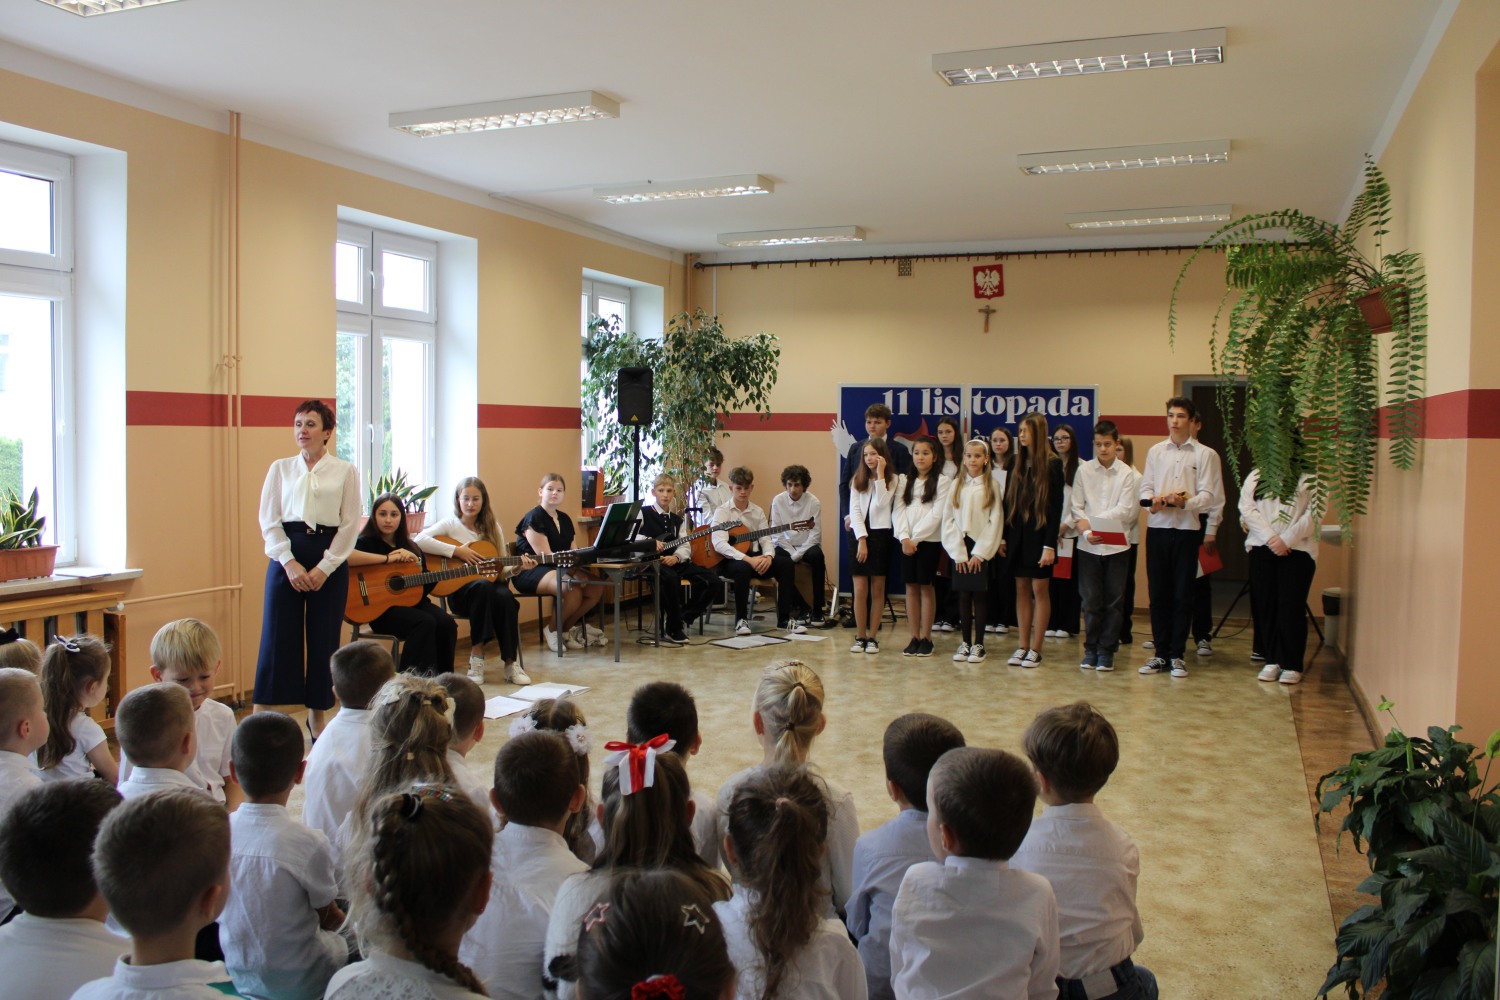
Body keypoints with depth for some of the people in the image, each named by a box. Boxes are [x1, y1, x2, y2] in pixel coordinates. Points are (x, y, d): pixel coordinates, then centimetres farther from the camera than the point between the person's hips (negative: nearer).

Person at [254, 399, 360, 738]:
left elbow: (350, 525, -1)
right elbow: (268, 520, 3)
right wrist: (289, 563, -9)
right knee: (277, 637, -1)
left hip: (330, 559, -1)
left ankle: (317, 716, 17)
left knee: (323, 639, 4)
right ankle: (260, 717, 5)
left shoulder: (345, 472, 3)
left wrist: (324, 568, -9)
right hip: (286, 557, 1)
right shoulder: (281, 468, 9)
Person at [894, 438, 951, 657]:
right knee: (911, 587, 4)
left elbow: (936, 514, -9)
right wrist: (905, 538, -10)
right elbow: (899, 510, 4)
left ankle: (926, 638, 7)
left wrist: (916, 538, -13)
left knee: (926, 587, 0)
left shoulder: (942, 481, -1)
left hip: (929, 540, -3)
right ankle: (914, 637, 9)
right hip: (907, 541, 4)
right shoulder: (905, 481, 12)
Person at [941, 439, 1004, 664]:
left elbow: (995, 521, -3)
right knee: (963, 596, 5)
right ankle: (965, 642, 13)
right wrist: (958, 552, -4)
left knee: (979, 596, 0)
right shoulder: (957, 485, 7)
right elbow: (948, 520, 4)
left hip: (982, 548, -2)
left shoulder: (992, 485, 0)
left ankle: (978, 644, 8)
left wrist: (980, 553, -8)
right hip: (960, 548, 2)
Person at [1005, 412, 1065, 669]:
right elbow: (1009, 502, 10)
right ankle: (1023, 646, 12)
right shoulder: (1018, 464, 10)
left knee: (1039, 590, 0)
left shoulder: (1052, 465, -6)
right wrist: (1004, 536, 5)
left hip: (1039, 535, -5)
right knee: (1022, 589, 7)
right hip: (1018, 535, 5)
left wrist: (1050, 544, -15)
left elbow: (1056, 507, -10)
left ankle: (1035, 649, 5)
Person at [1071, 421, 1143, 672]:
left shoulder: (1127, 474, 0)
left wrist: (1093, 521, -14)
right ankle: (1091, 649, 16)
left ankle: (1107, 651, 13)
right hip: (1088, 546, 0)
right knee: (1091, 600, 5)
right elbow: (1076, 507, 0)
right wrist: (1086, 532, -16)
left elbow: (1125, 510, -7)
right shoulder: (1084, 470, 3)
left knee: (1114, 602, 4)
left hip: (1117, 545, 0)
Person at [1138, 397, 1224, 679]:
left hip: (1187, 530, -3)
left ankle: (1177, 654, 10)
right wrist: (1153, 501, -13)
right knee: (1158, 594, 5)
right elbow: (1145, 488, 9)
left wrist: (1185, 502, -22)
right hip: (1157, 528, 3)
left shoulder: (1204, 455, 2)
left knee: (1182, 595, 2)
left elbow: (1209, 495, -5)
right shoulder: (1155, 451, 13)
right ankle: (1160, 653, 13)